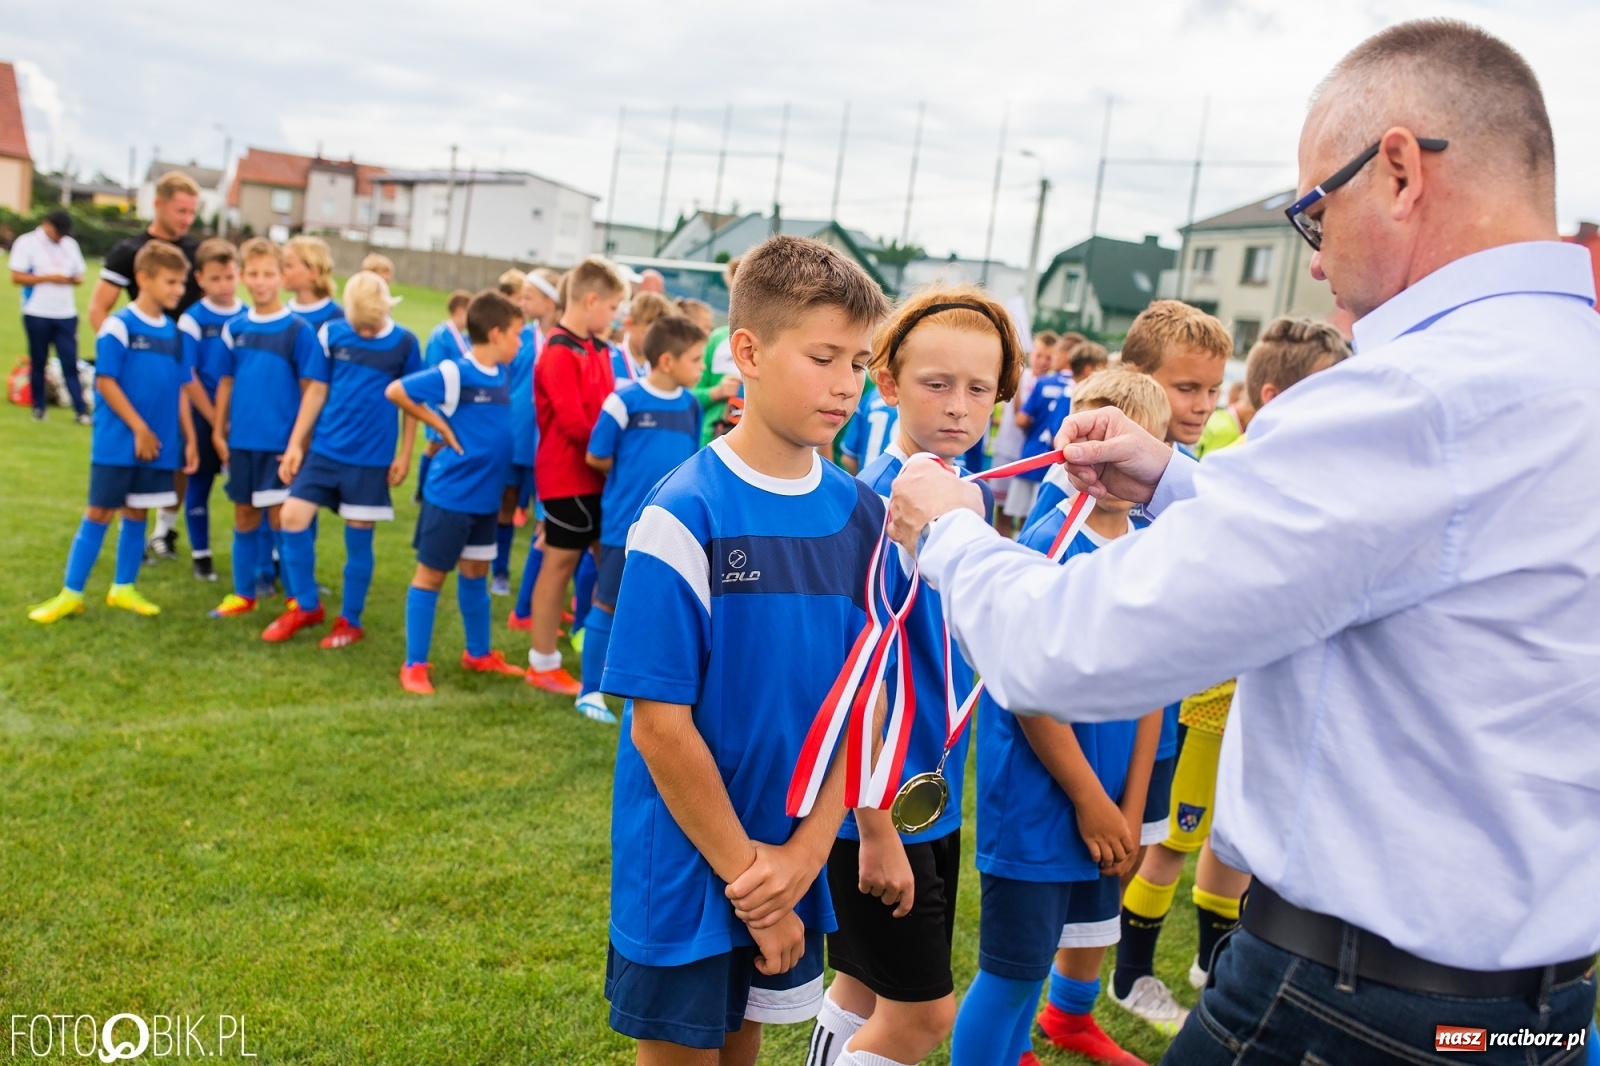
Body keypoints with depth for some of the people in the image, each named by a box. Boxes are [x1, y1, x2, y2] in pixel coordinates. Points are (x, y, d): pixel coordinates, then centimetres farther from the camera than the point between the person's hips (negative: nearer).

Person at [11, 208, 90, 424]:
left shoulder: (70, 244, 13)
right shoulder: (26, 243, -1)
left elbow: (80, 275, 16)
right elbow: (16, 277, -7)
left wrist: (72, 280, -7)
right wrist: (48, 278, -15)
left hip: (66, 314, 3)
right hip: (37, 314, -3)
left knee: (70, 364, -1)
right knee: (38, 363, 6)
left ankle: (81, 411, -4)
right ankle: (38, 408, 17)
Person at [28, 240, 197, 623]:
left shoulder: (173, 332, 8)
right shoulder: (119, 326, -10)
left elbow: (179, 388, 12)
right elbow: (105, 382, -12)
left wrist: (189, 437, 9)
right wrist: (139, 428, -14)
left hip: (158, 444, 5)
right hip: (118, 443, -5)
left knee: (136, 513, 12)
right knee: (99, 512, 0)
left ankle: (123, 588, 24)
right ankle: (71, 593, 9)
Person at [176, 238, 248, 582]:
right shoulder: (192, 320, -6)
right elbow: (187, 377, -8)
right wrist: (215, 418, -10)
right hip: (204, 418, -2)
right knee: (199, 485, 8)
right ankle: (200, 555, 20)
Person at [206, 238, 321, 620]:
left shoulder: (298, 330, -7)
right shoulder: (235, 328, 6)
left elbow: (309, 388, -6)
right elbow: (226, 382, 12)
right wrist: (218, 430, 9)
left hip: (280, 441, -4)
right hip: (241, 441, 5)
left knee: (280, 516, -1)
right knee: (244, 514, 12)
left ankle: (298, 597, 10)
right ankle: (244, 593, 24)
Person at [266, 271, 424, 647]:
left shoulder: (405, 343, -5)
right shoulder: (331, 333, -2)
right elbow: (316, 391, 4)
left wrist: (404, 454, 0)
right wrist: (295, 443, 3)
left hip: (371, 458, -2)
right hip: (324, 449, 2)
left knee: (358, 538, 4)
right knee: (292, 517, -4)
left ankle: (350, 621, 19)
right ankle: (306, 606, 15)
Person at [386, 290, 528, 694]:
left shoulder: (502, 374, 4)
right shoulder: (454, 373, -15)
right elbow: (394, 392, -15)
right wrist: (441, 425, -13)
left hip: (486, 494, 7)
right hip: (451, 493, -7)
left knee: (476, 571, 19)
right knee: (430, 574, 3)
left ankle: (478, 653, 33)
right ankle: (414, 664, 11)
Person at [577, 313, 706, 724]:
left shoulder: (691, 405, 3)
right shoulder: (625, 400, -12)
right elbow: (596, 457, -5)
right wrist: (632, 476, 6)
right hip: (625, 525, -5)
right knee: (608, 604, 6)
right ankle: (591, 691, 19)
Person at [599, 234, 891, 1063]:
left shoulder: (860, 515, -2)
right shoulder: (684, 514, -18)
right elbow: (660, 722, -17)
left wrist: (807, 850, -9)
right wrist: (745, 870, -13)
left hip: (795, 860, 5)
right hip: (689, 862, -5)